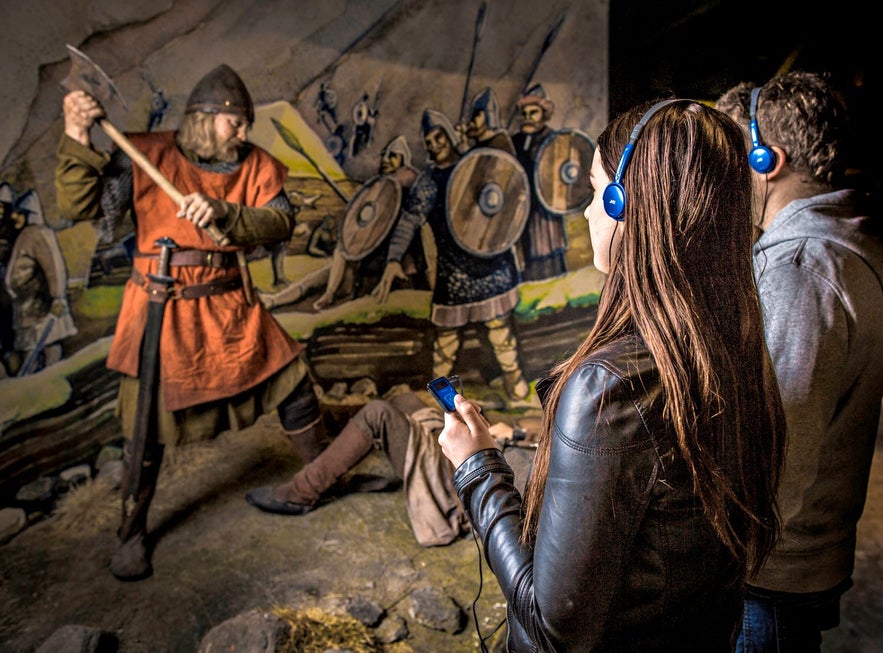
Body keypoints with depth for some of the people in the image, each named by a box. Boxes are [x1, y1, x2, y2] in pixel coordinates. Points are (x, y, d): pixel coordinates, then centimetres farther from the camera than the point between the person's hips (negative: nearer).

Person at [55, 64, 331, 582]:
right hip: (163, 310, -3)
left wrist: (223, 212, -26)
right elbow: (80, 206, -9)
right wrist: (78, 140, -21)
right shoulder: (146, 156, -5)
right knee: (148, 425, 2)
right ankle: (133, 535, 25)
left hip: (230, 306, 3)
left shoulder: (255, 164, 3)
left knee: (294, 385, 6)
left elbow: (281, 222, -11)